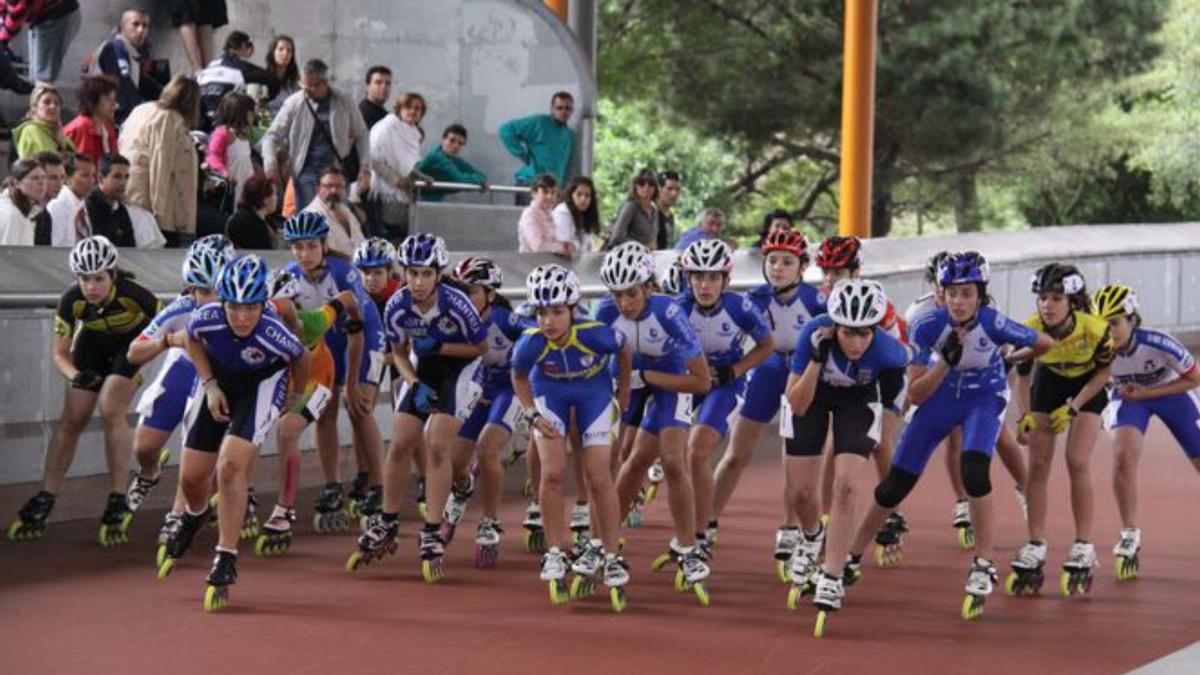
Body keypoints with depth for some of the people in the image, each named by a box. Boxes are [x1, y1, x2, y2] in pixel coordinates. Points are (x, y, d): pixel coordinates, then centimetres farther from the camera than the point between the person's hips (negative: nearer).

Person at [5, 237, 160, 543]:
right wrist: (74, 374, -37)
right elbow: (59, 352, -17)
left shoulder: (131, 294, -36)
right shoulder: (72, 300, -28)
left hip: (132, 342, -3)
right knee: (72, 419, -4)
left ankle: (118, 503, -14)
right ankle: (44, 502, 3)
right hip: (93, 343, 3)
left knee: (111, 411, -21)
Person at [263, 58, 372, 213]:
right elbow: (272, 136, 2)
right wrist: (270, 165, -13)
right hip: (308, 173, -1)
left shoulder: (344, 103, 3)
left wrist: (365, 168, 0)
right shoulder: (294, 103, 0)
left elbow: (361, 136, 10)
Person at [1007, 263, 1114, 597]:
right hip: (1049, 381, 2)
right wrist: (1024, 416, -22)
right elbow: (1022, 376, -10)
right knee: (1038, 464, -4)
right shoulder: (1029, 330, -29)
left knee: (1077, 462, -13)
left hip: (1087, 385, -2)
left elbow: (1104, 371, -14)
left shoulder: (1095, 329, -34)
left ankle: (1083, 550, -4)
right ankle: (1035, 548, 4)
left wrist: (1073, 408, -19)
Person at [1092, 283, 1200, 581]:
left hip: (1171, 392, -1)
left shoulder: (1158, 344, -35)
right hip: (1127, 395, 1)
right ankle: (1130, 536, -14)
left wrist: (1146, 393, -26)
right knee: (1124, 454, -25)